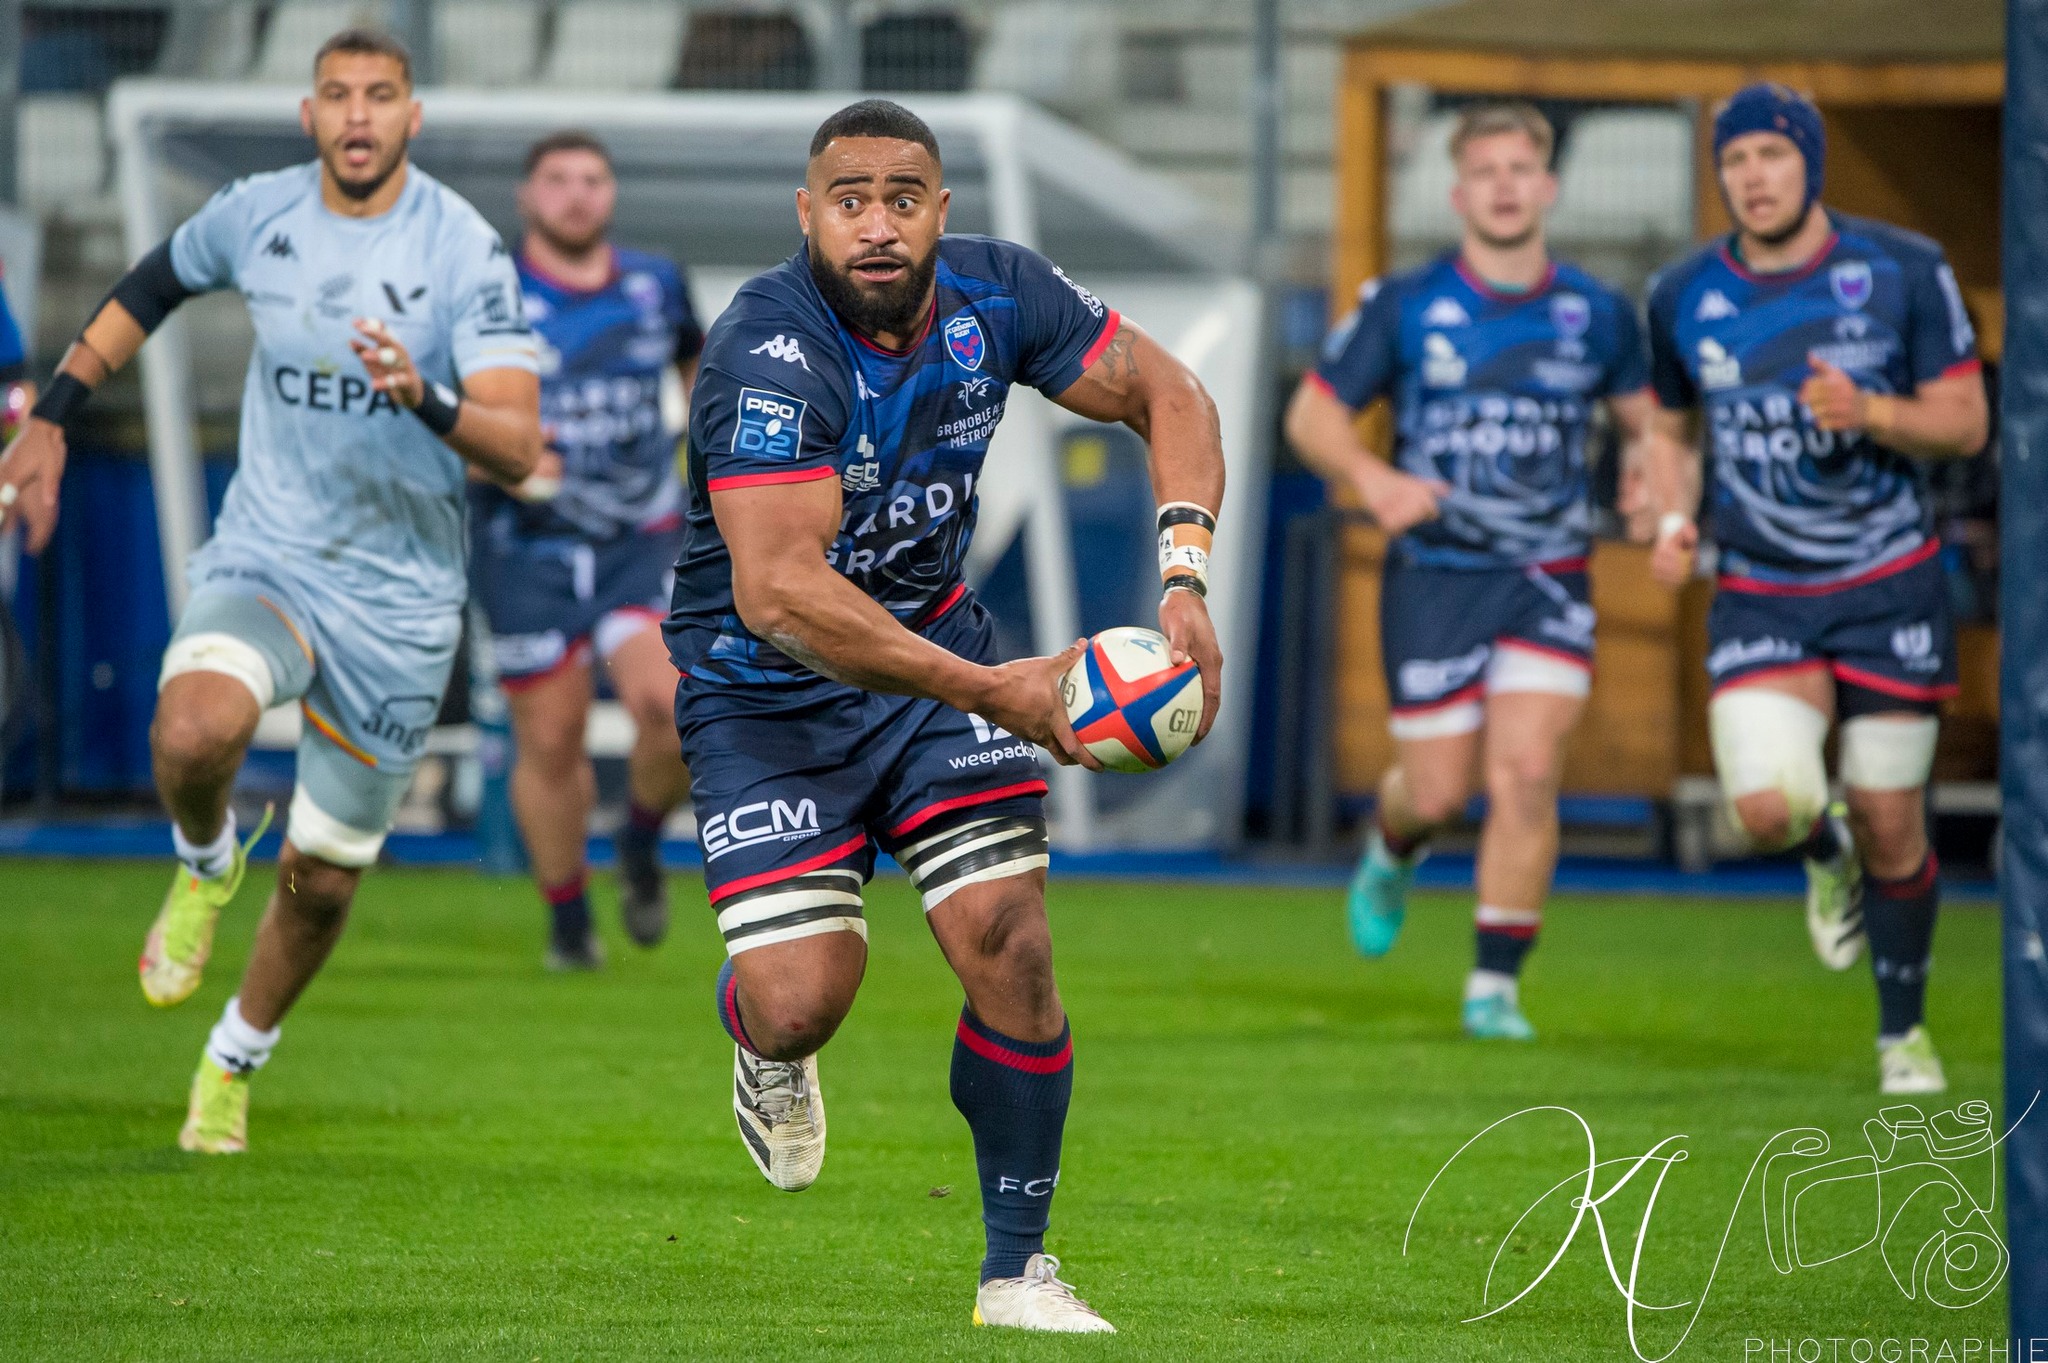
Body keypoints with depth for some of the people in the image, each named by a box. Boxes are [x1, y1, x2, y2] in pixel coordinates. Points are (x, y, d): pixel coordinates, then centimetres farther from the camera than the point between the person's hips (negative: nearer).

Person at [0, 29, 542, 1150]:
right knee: (193, 733, -33)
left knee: (321, 878, 9)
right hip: (262, 558, 1)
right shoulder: (256, 215, -2)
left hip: (397, 601, -1)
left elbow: (519, 450, -18)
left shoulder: (465, 250, -12)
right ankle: (205, 862, 3)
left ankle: (235, 1062, 37)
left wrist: (426, 397, -37)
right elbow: (151, 287, 20)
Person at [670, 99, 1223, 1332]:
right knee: (801, 999, -16)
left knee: (1011, 944, -10)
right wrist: (992, 691, -40)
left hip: (936, 643, 4)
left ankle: (1018, 1271, 6)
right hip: (767, 688, -4)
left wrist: (1185, 576, -17)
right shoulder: (769, 351, -28)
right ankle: (771, 1053, 24)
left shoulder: (995, 294, -10)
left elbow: (1169, 394, 1)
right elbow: (776, 592, -36)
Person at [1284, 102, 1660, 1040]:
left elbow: (1647, 422, 16)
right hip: (1433, 575, -1)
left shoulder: (1598, 316, 3)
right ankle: (1392, 853, 39)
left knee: (1527, 774, -14)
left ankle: (1496, 986, -3)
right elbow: (1312, 414, 1)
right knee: (1439, 791, 1)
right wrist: (1372, 478, -19)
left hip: (1548, 579, 1)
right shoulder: (1403, 306, -3)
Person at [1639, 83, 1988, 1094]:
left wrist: (1870, 412, -22)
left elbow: (1965, 422, -3)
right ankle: (1826, 855, 18)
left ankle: (1903, 1031, 24)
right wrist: (1673, 517, -3)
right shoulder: (1684, 298, 0)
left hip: (1891, 591, -1)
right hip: (1761, 599, 1)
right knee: (1767, 806, -20)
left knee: (1890, 826, 1)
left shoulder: (1903, 272, -6)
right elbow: (1672, 426, 17)